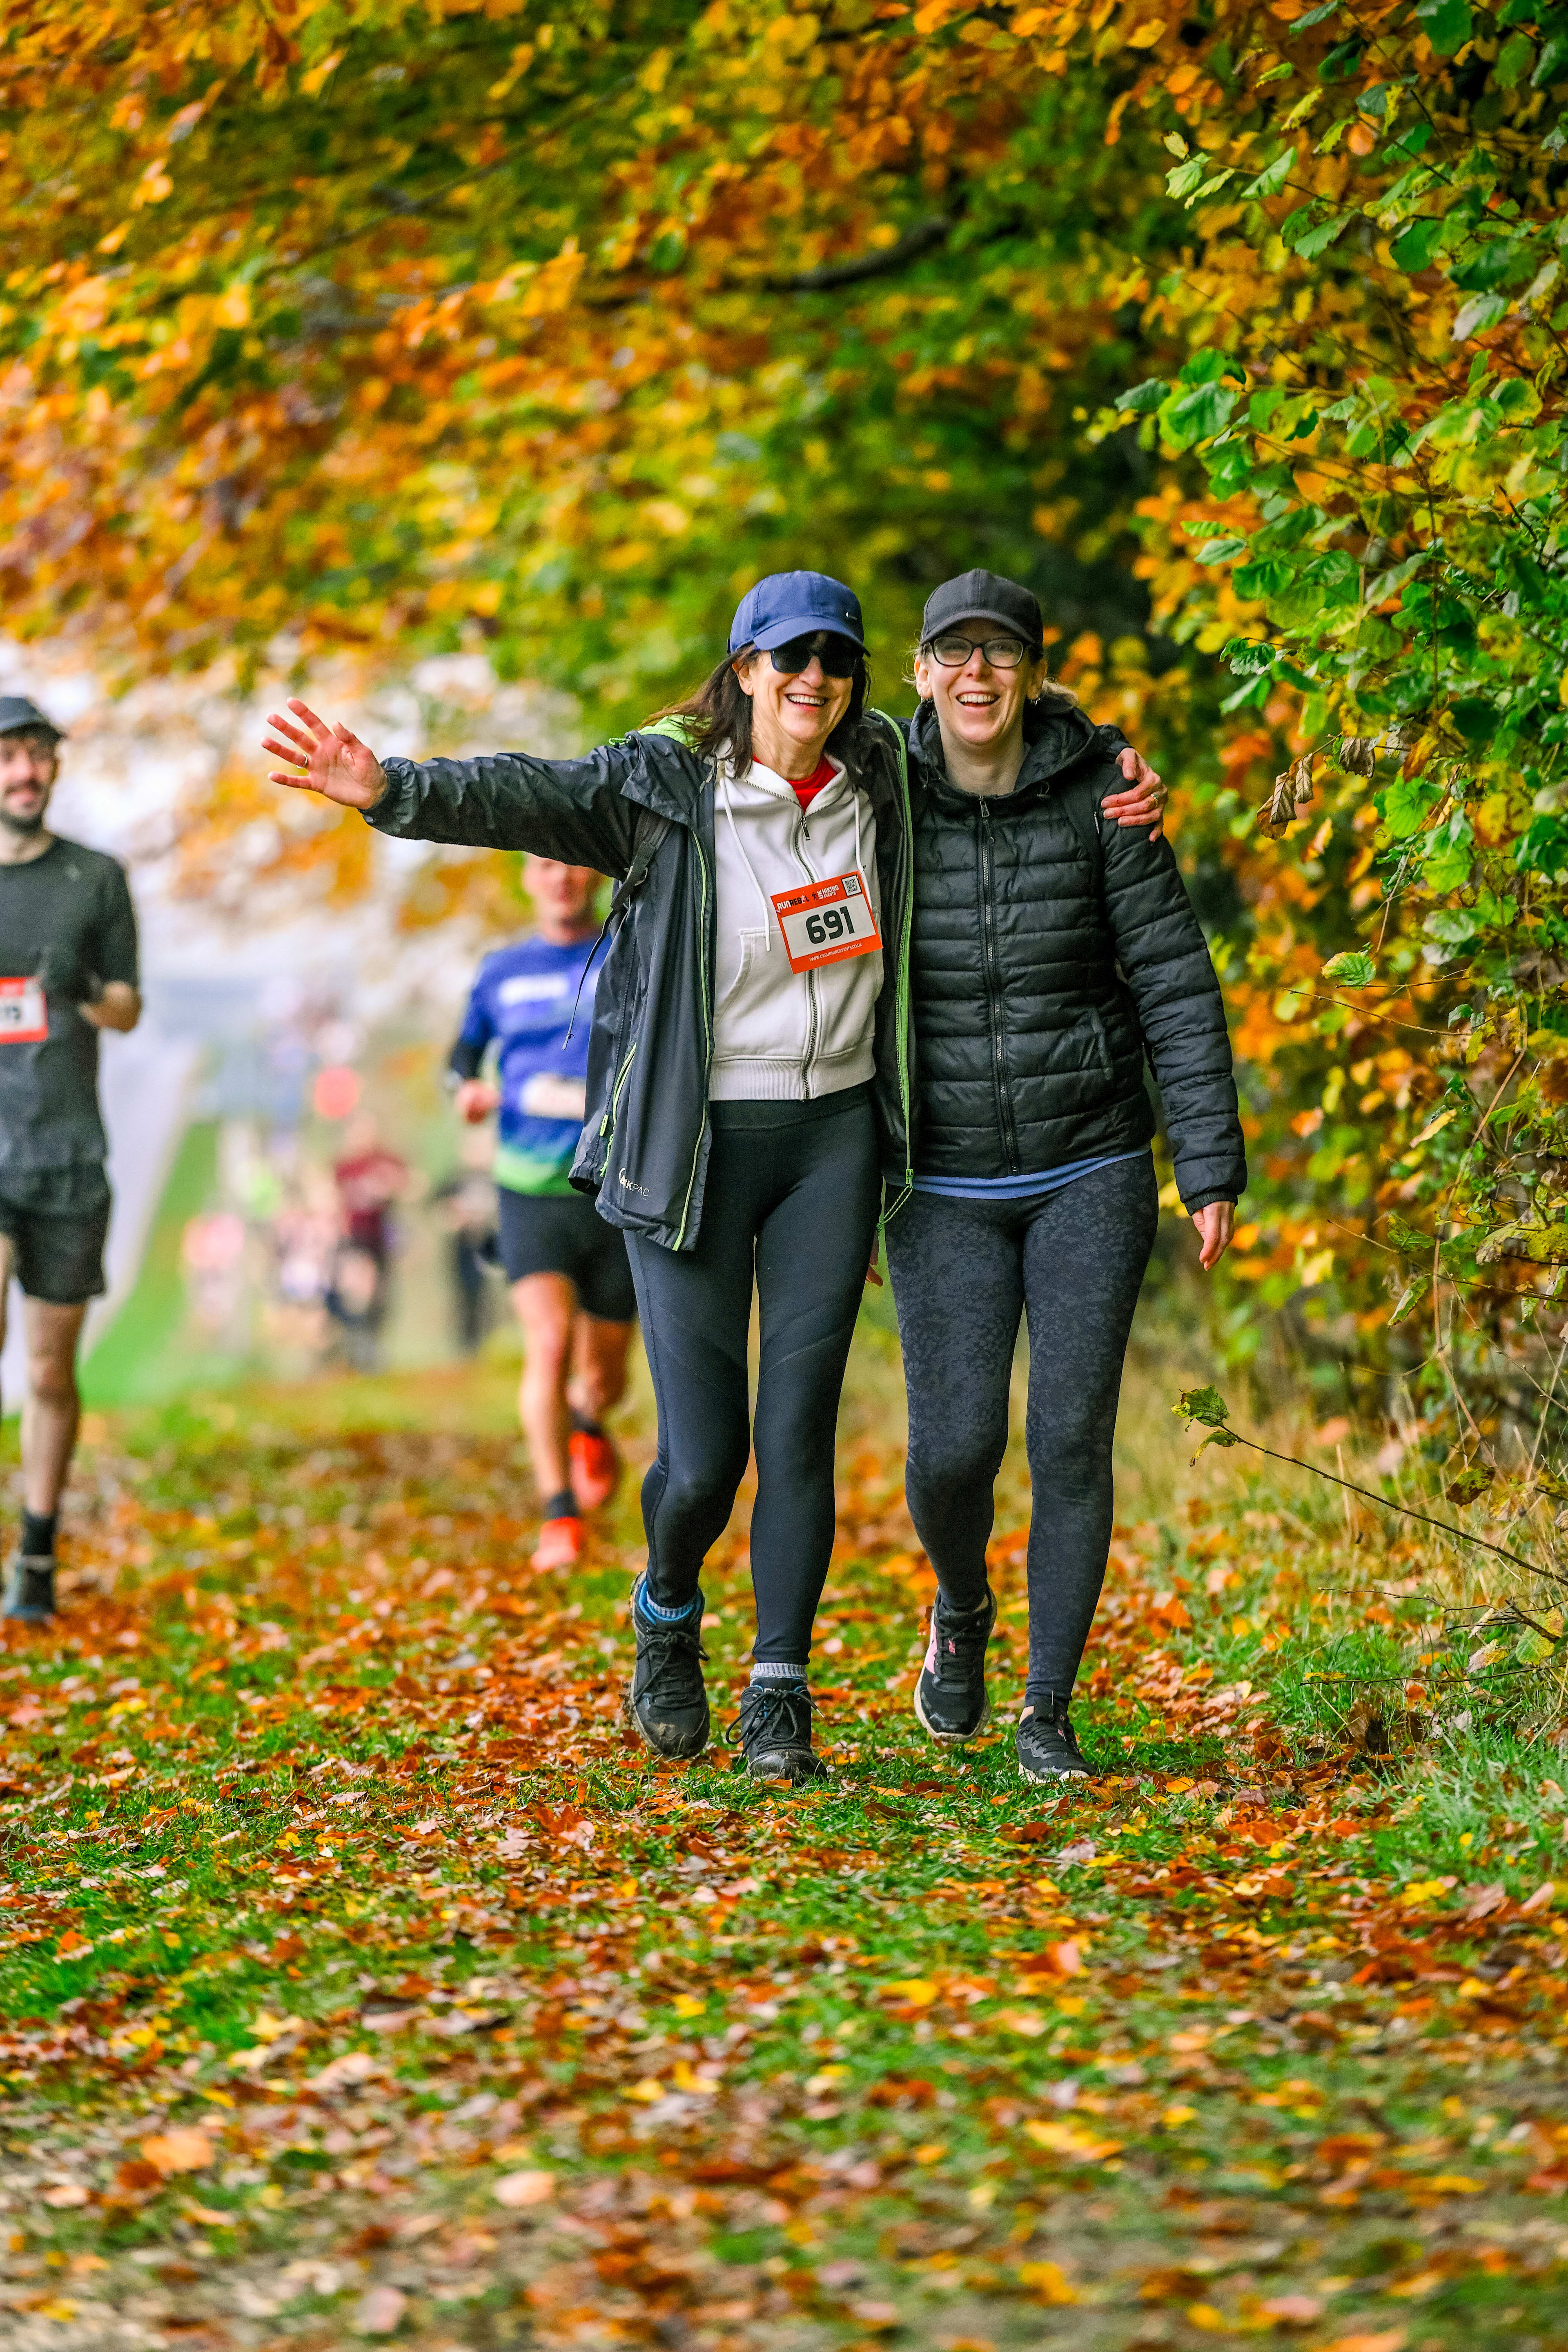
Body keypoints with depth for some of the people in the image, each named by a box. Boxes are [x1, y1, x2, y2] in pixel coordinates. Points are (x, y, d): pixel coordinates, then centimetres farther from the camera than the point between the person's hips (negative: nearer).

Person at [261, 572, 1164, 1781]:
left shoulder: (881, 775, 4)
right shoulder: (665, 788, -9)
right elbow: (523, 795, -23)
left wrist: (1115, 787, 7)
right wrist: (392, 789, -40)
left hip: (834, 1135, 3)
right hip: (695, 1147, -3)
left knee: (800, 1425, -2)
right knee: (704, 1456, -4)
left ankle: (779, 1699, 8)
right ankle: (667, 1620, 28)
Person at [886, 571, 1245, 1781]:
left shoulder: (1096, 797, -6)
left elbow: (1176, 983, -4)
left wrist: (1211, 1167, -7)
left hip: (1092, 1168, 0)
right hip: (946, 1183, 0)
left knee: (1071, 1438, -5)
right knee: (955, 1444, -7)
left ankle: (1048, 1715, 10)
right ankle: (963, 1610, 28)